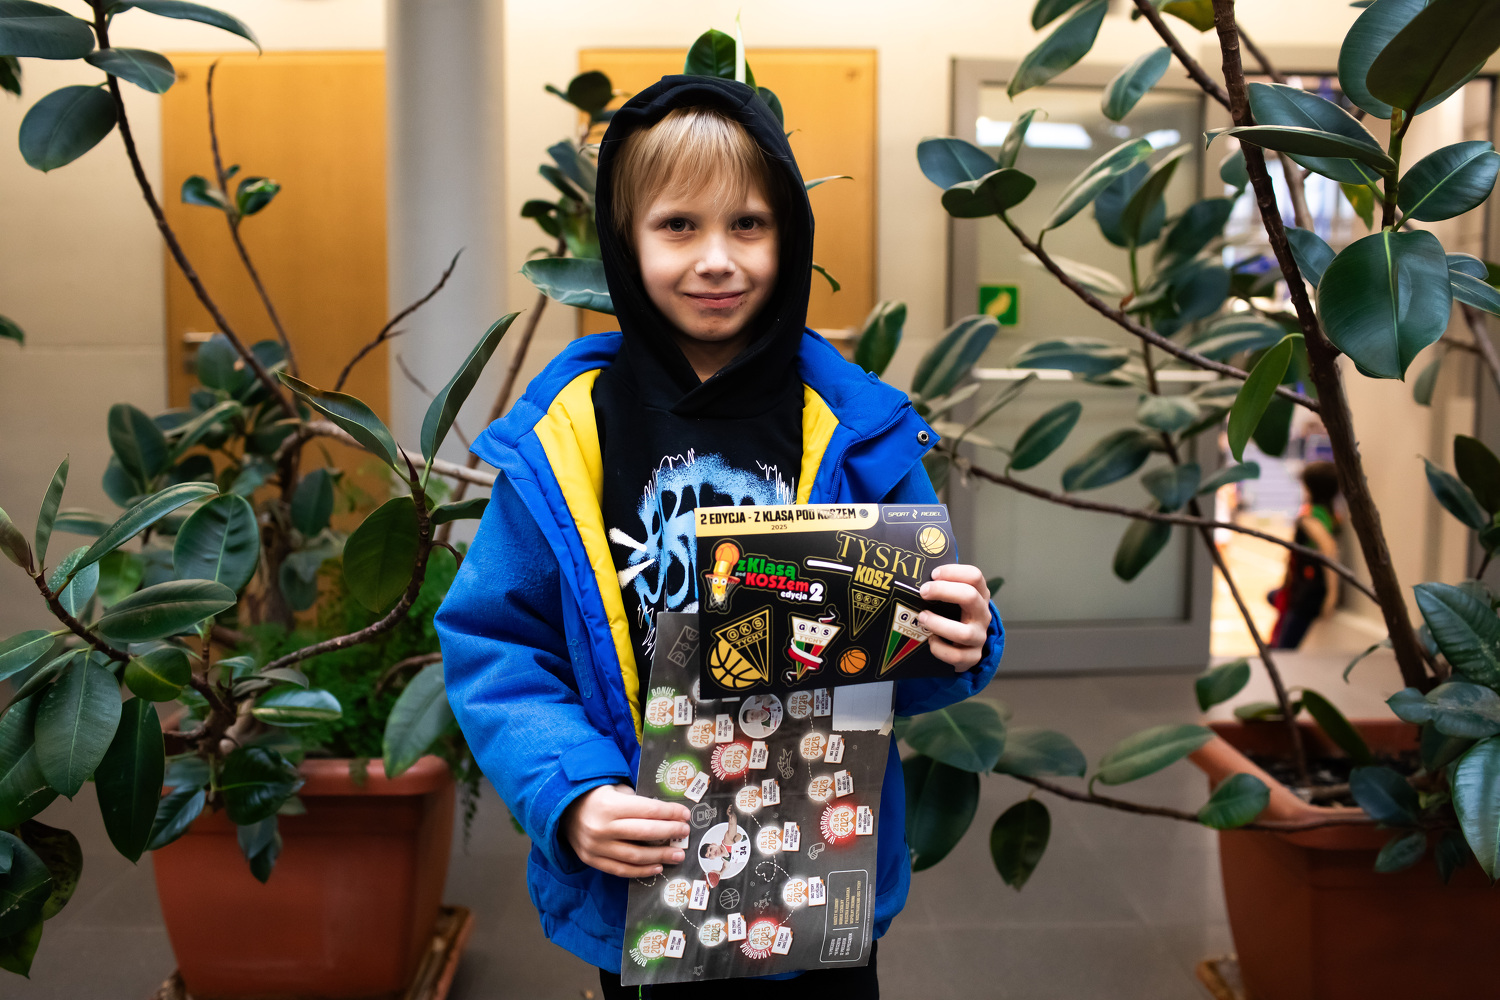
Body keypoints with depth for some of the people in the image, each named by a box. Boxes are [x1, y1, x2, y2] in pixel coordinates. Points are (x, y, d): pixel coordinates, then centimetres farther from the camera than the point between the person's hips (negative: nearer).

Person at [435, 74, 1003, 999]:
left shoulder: (856, 430, -6)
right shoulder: (562, 435, -9)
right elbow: (493, 646, -7)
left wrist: (956, 646, -22)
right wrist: (571, 796, -20)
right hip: (635, 884, 0)